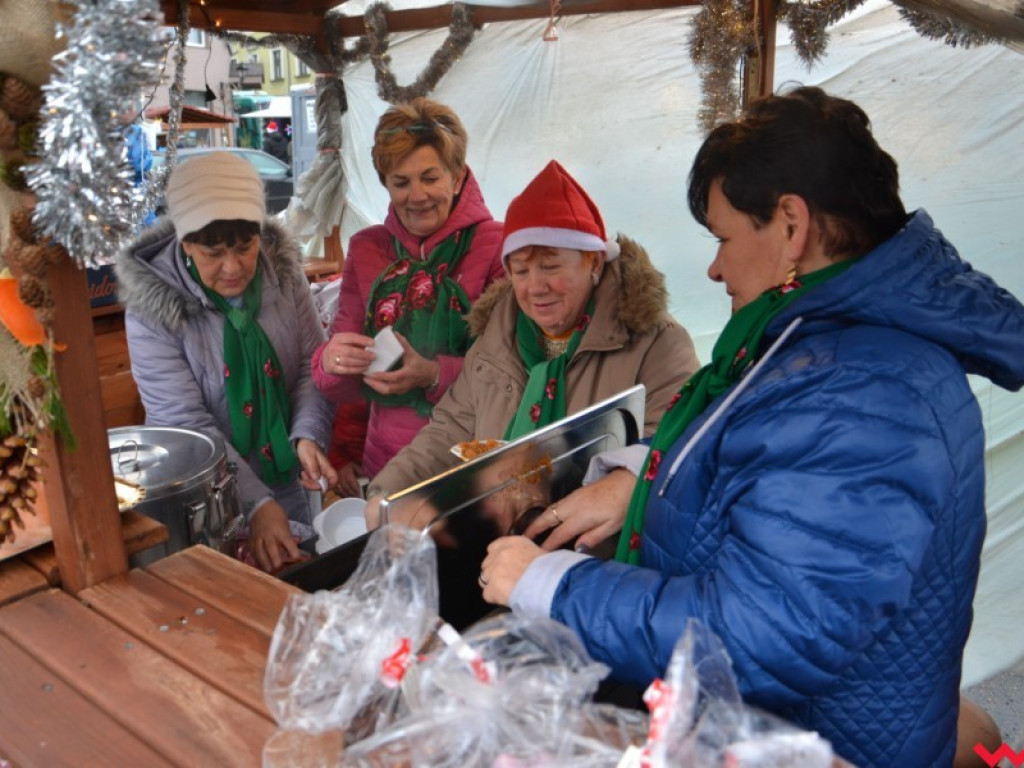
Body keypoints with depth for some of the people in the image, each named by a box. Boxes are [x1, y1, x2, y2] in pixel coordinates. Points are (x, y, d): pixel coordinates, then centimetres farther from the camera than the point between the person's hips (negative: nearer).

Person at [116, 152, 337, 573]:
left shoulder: (283, 272, -8)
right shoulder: (153, 307, -18)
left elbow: (312, 365, -4)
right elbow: (186, 423, -22)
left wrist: (308, 436, -23)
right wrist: (256, 504, -30)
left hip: (286, 483, 4)